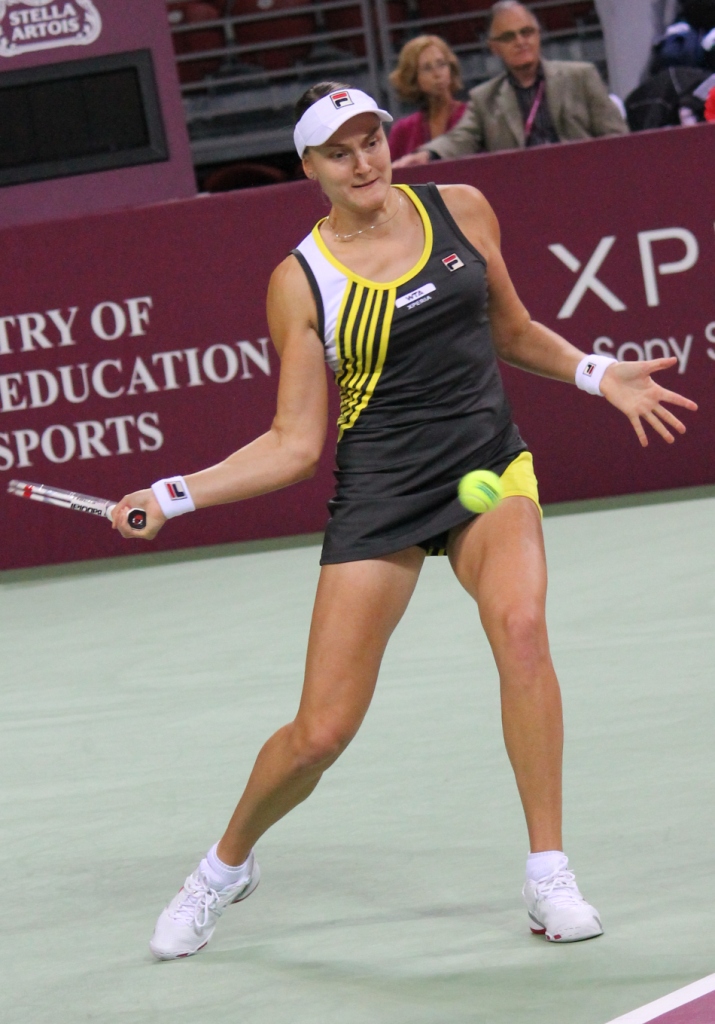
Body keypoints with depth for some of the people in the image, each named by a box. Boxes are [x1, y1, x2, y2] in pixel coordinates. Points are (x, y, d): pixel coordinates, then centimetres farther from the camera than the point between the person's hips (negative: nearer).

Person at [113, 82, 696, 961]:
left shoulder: (460, 211, 3)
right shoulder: (301, 281, -4)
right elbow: (294, 444, -1)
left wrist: (598, 375, 6)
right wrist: (174, 494, -11)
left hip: (489, 466, 2)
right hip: (378, 493, -2)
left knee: (519, 625, -30)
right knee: (321, 732, -3)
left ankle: (549, 880, -21)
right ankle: (226, 865, 28)